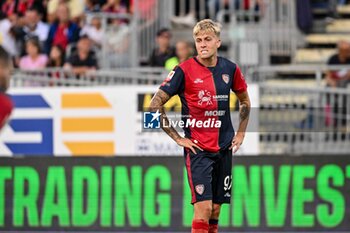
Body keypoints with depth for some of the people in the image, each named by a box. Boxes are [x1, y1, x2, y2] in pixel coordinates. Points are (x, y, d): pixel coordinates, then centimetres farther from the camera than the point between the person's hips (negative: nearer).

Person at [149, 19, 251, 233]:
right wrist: (177, 138, -8)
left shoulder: (230, 69, 4)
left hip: (224, 149, 5)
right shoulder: (184, 71, -9)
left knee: (215, 210, 8)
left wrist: (241, 133, 14)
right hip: (197, 149, -5)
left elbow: (245, 100, 23)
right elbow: (155, 105, -7)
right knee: (203, 208, -14)